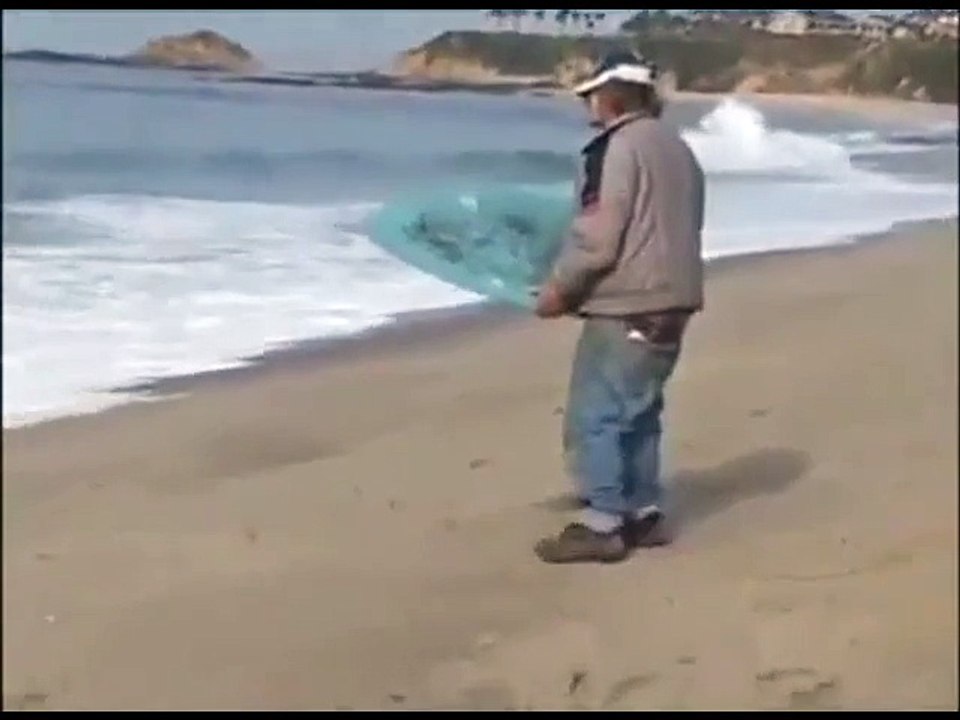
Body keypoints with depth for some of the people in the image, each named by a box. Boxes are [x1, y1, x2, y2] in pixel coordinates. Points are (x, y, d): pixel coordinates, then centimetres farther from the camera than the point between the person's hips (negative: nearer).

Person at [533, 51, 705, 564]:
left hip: (624, 309, -10)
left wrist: (559, 289, -4)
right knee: (637, 413, 17)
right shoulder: (677, 150, 17)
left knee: (593, 416, -4)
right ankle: (643, 513, 21)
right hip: (669, 303, 10)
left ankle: (603, 524, -4)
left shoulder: (616, 148, -13)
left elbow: (596, 239, -18)